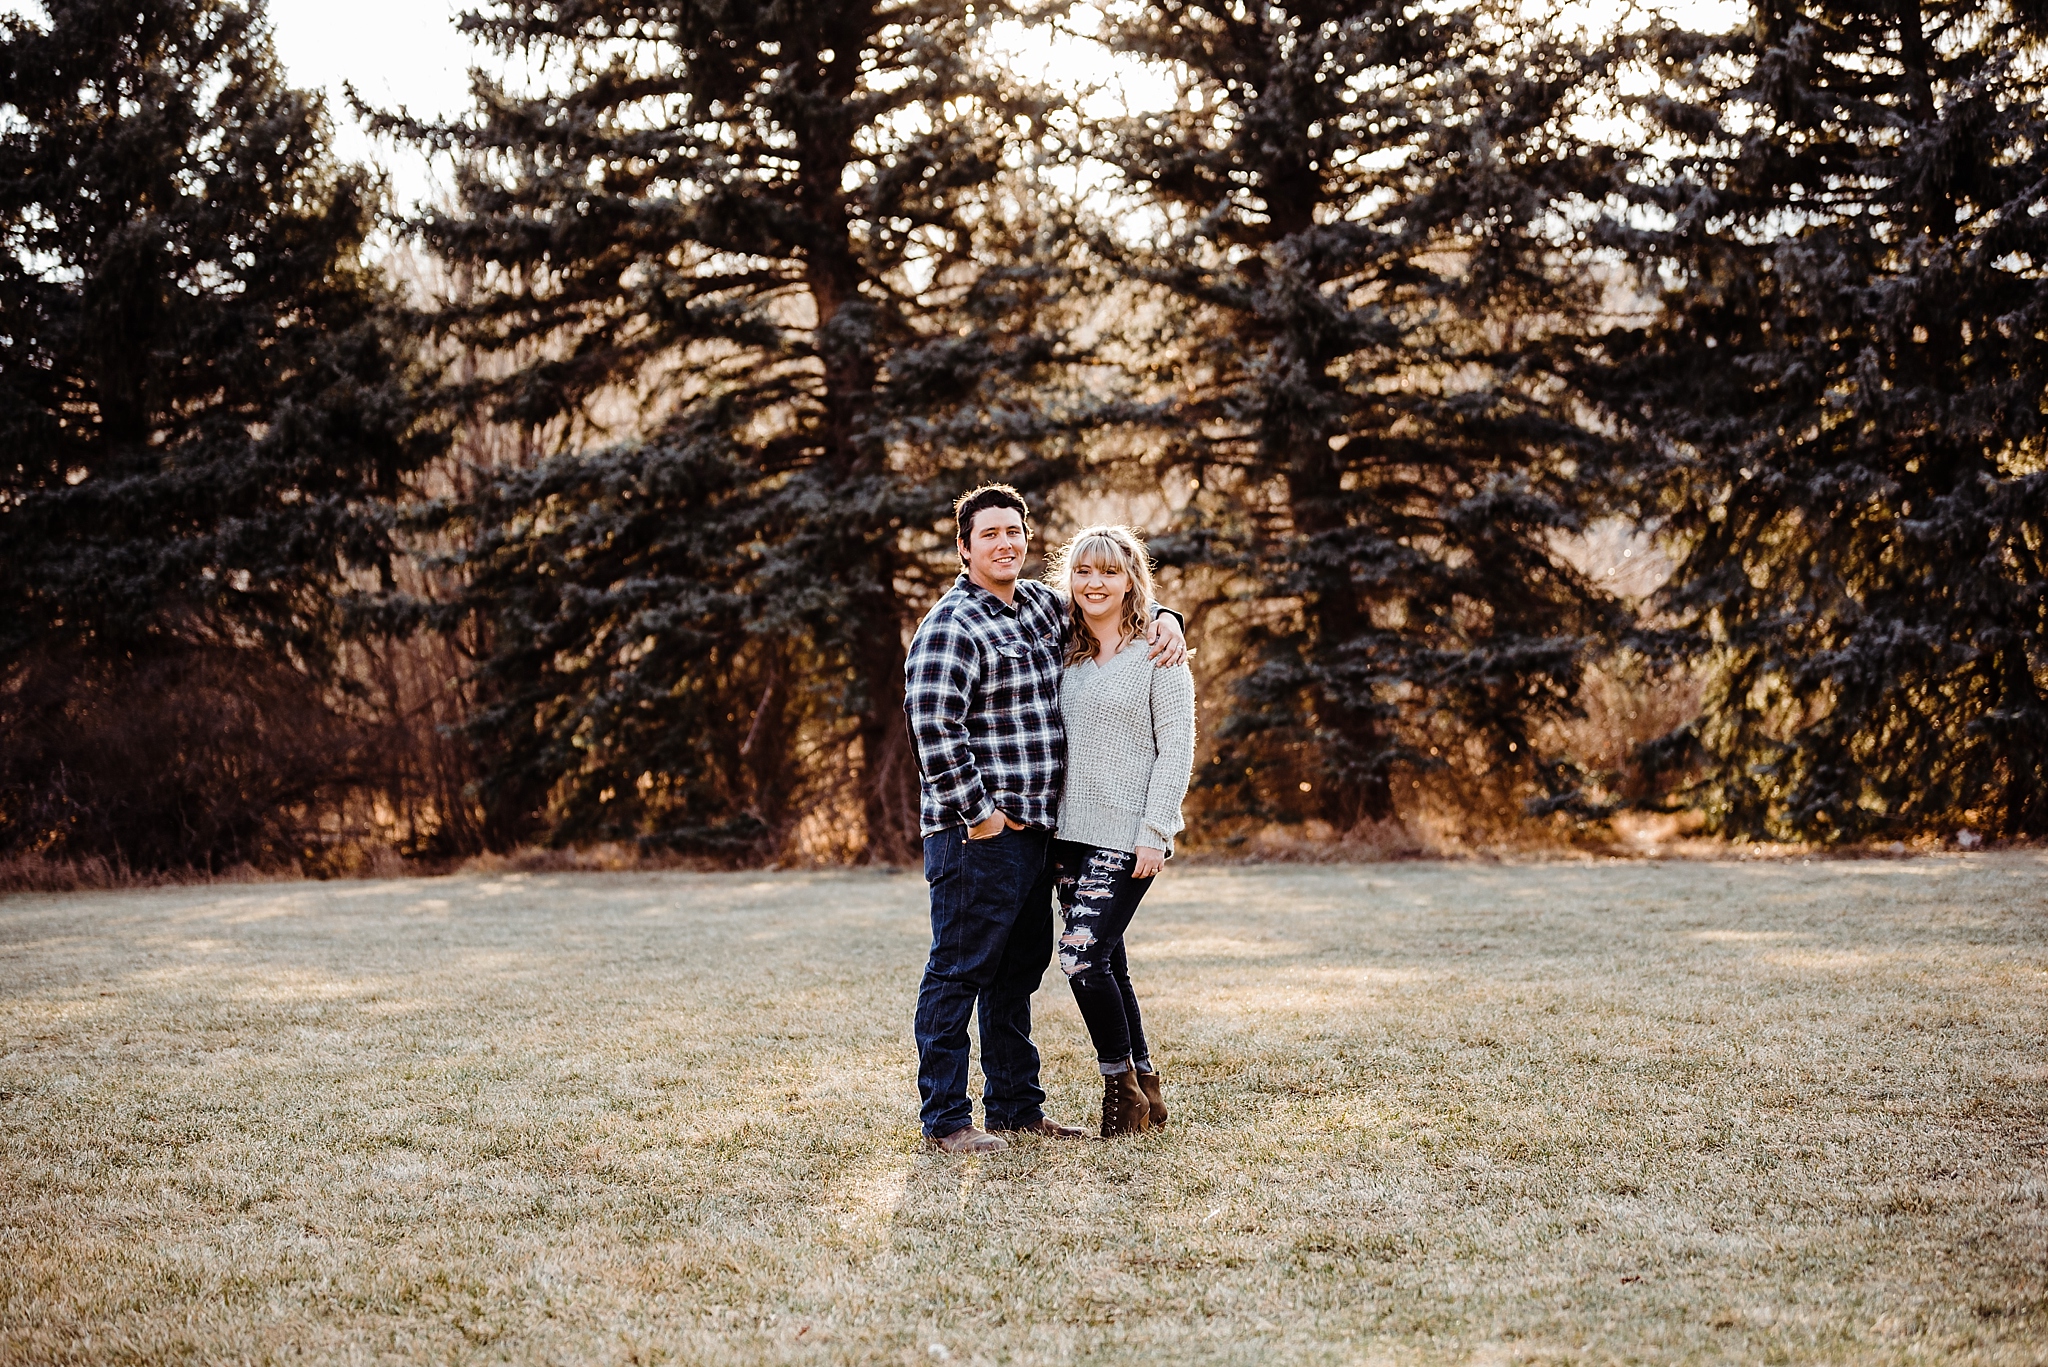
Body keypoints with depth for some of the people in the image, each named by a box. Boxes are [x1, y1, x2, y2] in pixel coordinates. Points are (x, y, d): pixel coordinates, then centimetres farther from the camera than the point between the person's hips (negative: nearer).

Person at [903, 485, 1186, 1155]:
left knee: (1018, 972, 15)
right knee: (958, 972, -5)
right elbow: (934, 731, -21)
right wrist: (979, 813, -19)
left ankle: (1016, 1106, 25)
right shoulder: (950, 628, -12)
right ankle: (945, 1120, 0)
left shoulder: (1039, 604, 14)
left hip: (1033, 828, 9)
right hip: (977, 832, -9)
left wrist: (1162, 618, 10)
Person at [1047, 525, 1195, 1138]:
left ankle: (1124, 1088, 0)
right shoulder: (1067, 656, 12)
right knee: (1106, 962, 8)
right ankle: (1145, 1091, 18)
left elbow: (1177, 747, -7)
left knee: (1082, 955, -14)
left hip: (1126, 834, -6)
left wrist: (1154, 832, -14)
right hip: (1071, 832, 6)